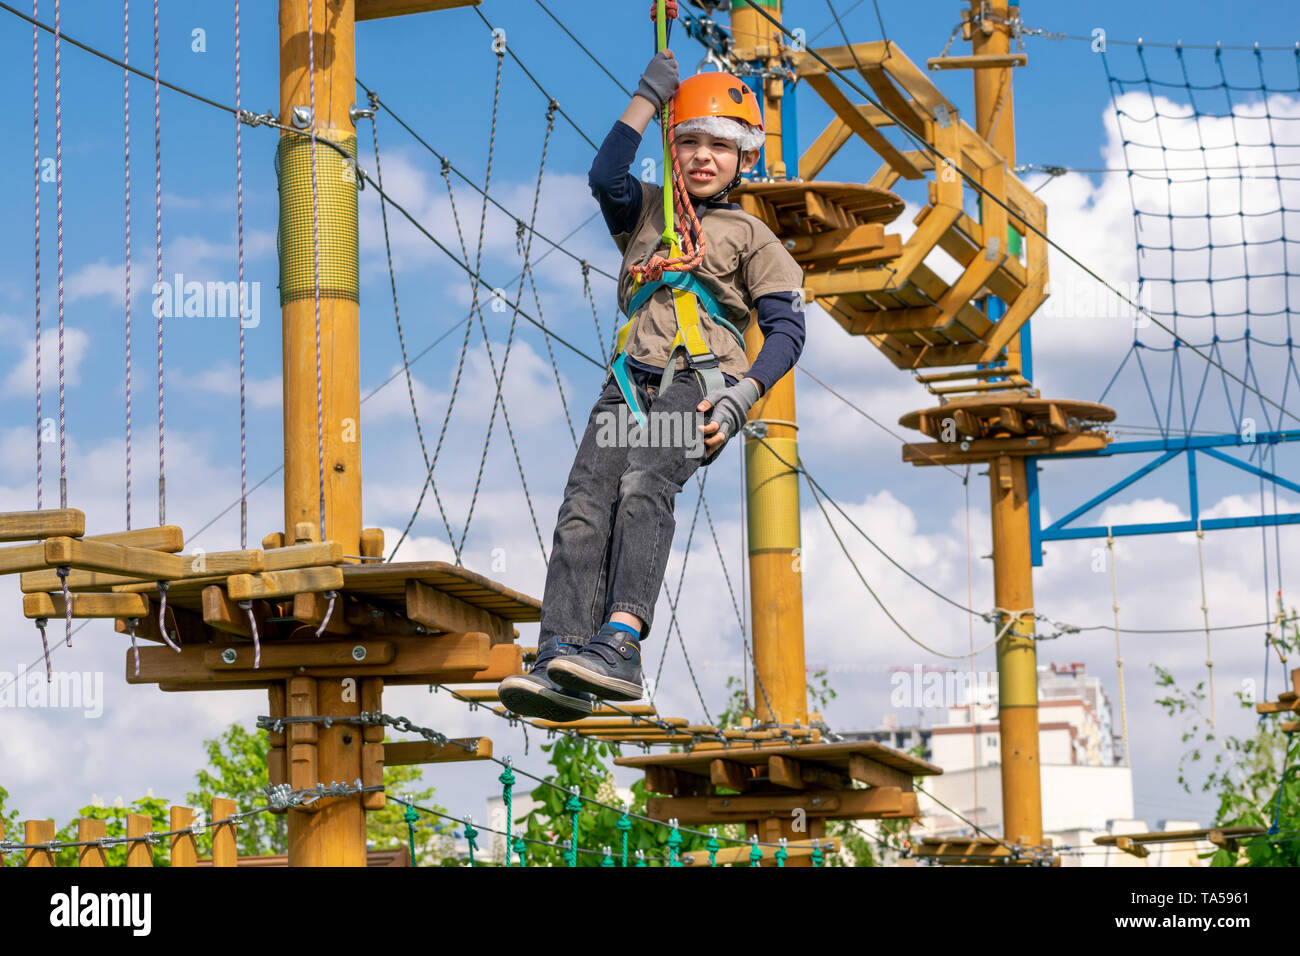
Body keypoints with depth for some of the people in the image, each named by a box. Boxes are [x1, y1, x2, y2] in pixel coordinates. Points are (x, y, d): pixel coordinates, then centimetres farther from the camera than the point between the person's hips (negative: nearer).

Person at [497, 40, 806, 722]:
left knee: (644, 484, -32)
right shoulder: (646, 211, 26)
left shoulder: (751, 238, 16)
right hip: (631, 384, 4)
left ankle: (620, 643, -49)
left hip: (700, 383, -3)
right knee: (586, 504, -20)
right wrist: (651, 95, 4)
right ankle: (561, 664, -33)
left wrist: (741, 397, -10)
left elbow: (786, 331, 6)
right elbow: (605, 176, 3)